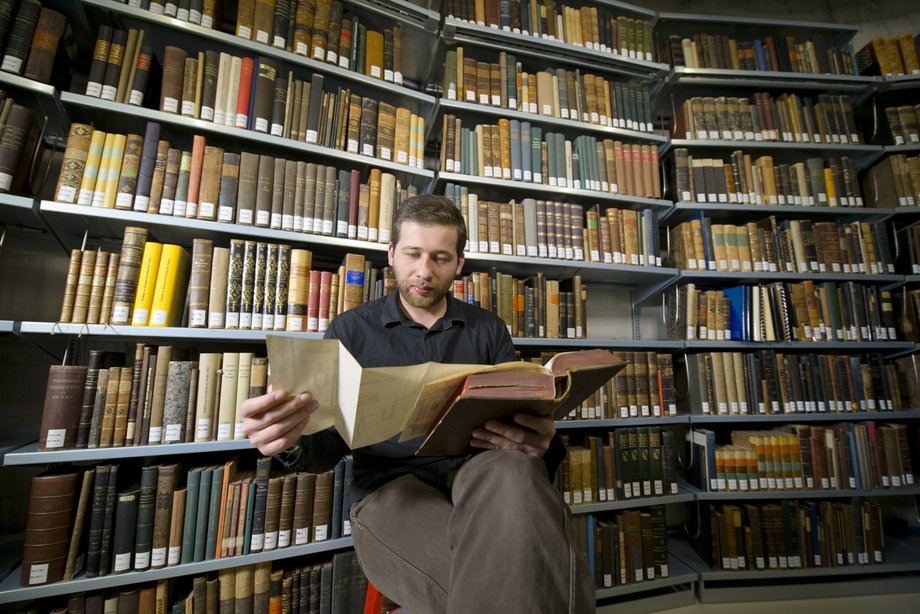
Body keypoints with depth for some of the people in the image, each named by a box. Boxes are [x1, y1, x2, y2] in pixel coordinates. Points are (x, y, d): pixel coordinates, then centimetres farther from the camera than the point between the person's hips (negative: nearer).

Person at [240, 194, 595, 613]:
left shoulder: (488, 330, 11)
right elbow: (328, 446, 5)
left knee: (512, 471, -34)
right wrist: (291, 441, -20)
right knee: (492, 578, -33)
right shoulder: (352, 329, 7)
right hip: (389, 485, -2)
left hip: (478, 475, 3)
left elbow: (521, 418, 5)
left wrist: (539, 441, -21)